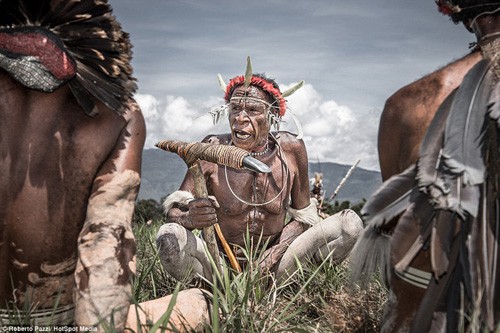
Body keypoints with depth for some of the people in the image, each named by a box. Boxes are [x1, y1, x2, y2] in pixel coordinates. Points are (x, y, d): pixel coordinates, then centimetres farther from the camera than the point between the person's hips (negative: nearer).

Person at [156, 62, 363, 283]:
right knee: (170, 236, -32)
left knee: (350, 224, -13)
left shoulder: (291, 149, -8)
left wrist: (276, 253, -14)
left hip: (272, 265, 2)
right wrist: (190, 218, -36)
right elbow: (174, 210, -12)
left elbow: (303, 216, 2)